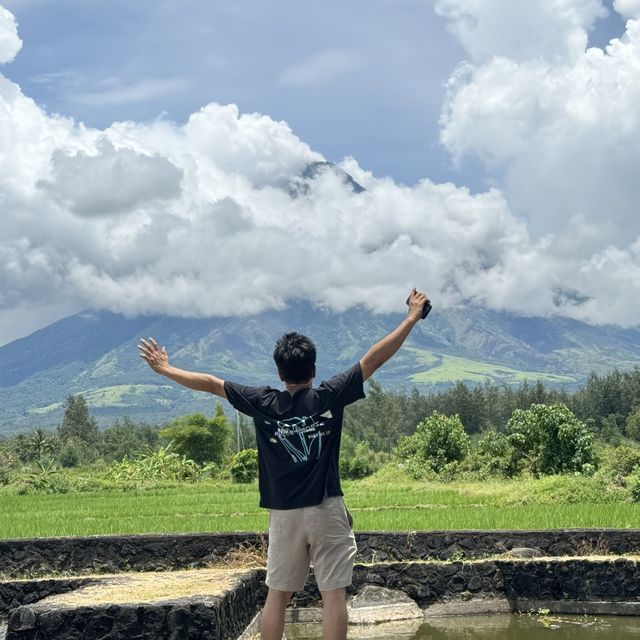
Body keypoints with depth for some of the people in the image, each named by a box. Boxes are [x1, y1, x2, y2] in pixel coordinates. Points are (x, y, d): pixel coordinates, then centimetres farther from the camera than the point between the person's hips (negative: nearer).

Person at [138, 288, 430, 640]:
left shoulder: (263, 403, -1)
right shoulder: (328, 397, -6)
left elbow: (211, 383, 7)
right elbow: (374, 359, -4)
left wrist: (165, 369, 19)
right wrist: (412, 318, 1)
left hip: (284, 515, 2)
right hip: (327, 511, -2)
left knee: (277, 595, 11)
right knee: (333, 594, -1)